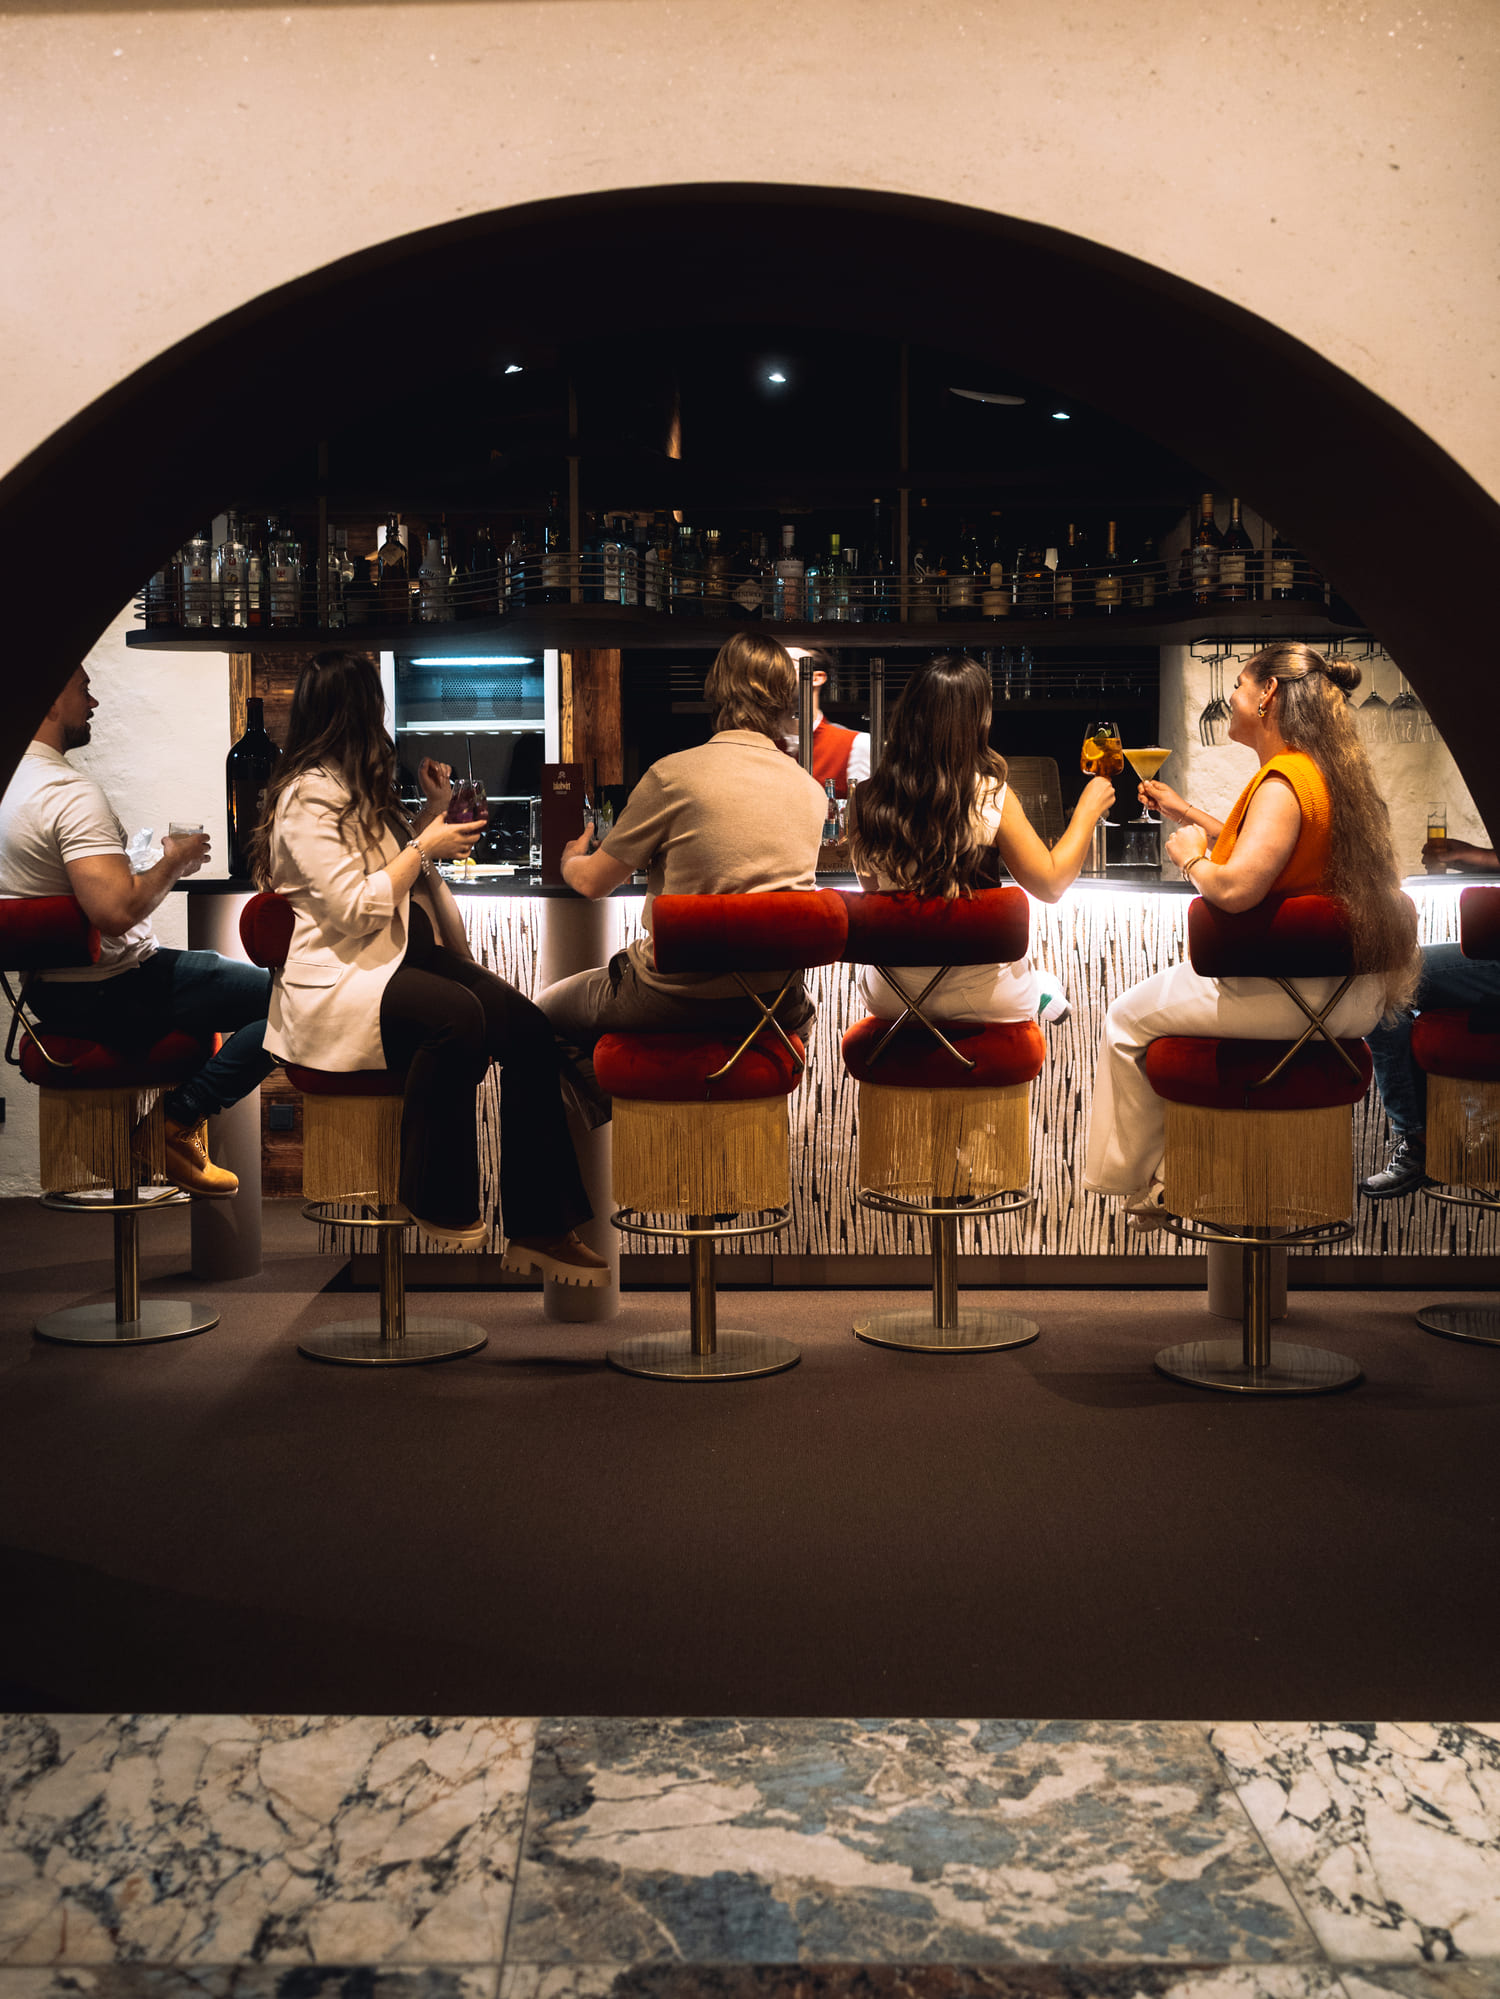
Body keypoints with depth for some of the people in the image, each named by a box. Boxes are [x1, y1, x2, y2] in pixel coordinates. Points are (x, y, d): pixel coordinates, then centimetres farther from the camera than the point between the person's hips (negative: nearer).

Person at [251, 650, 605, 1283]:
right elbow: (355, 909, -17)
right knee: (457, 1014, -38)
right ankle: (436, 1202, -19)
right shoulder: (309, 797, -10)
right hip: (340, 977, -9)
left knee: (528, 1029, -17)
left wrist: (434, 812, 22)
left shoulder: (355, 787, 21)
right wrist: (426, 846, -9)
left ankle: (538, 1229, -17)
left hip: (405, 949, 9)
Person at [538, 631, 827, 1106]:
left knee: (549, 1012, 21)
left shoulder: (673, 774, -12)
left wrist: (571, 860, 23)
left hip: (676, 999, -5)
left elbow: (592, 882, -2)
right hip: (773, 1004, 5)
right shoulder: (811, 790, 2)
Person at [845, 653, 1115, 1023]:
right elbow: (1050, 884, -8)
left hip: (891, 999, 3)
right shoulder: (992, 798, -20)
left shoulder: (867, 800, -12)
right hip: (982, 998, -2)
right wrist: (1089, 809, 6)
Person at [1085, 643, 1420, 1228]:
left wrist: (1190, 855, -13)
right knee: (1172, 991, 31)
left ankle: (1138, 1184, 20)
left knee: (1128, 1019, 9)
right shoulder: (1327, 771, 10)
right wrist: (1190, 815, 25)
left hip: (1286, 997, -10)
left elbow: (1235, 888, -34)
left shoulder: (1283, 783, -22)